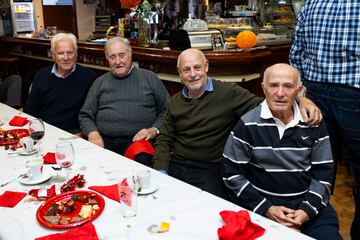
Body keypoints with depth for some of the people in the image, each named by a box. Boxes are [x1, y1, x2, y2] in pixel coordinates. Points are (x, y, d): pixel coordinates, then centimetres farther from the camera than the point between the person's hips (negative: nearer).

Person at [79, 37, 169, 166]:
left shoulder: (149, 78, 13)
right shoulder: (100, 82, 19)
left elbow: (167, 110, 10)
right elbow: (85, 116, 17)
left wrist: (154, 130, -7)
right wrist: (92, 133, -4)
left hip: (138, 140, -1)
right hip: (104, 142, 2)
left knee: (141, 160, -34)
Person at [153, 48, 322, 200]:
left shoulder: (228, 93, -5)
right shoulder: (175, 102, 11)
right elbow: (164, 139, 12)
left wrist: (301, 101, -27)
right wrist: (161, 172, -4)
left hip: (210, 171, -4)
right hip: (175, 166, 4)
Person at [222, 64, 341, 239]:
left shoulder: (314, 123, 2)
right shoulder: (247, 124, -6)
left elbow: (323, 173, 5)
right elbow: (232, 174, -5)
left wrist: (307, 210, -8)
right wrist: (266, 208, -11)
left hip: (307, 202, 3)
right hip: (262, 203, -3)